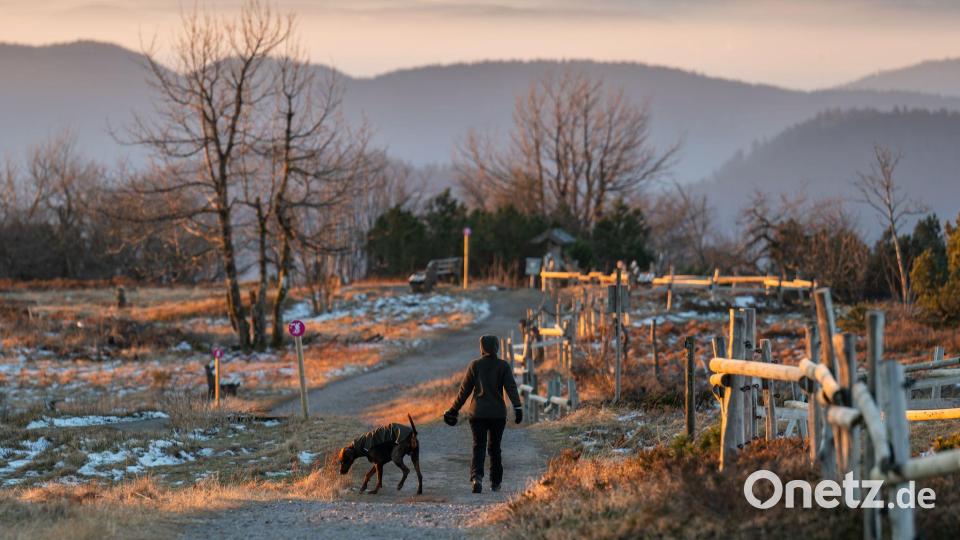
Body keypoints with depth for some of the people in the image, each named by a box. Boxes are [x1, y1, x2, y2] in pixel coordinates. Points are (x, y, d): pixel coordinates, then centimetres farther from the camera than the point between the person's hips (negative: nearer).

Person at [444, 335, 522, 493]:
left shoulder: (474, 365, 0)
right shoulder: (503, 366, -1)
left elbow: (464, 390, 1)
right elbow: (511, 387, -12)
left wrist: (454, 410, 8)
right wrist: (517, 407, -18)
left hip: (478, 413, -1)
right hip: (498, 413, 1)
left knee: (478, 446, -3)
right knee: (494, 447, 14)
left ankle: (477, 476, -27)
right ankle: (496, 483, 19)